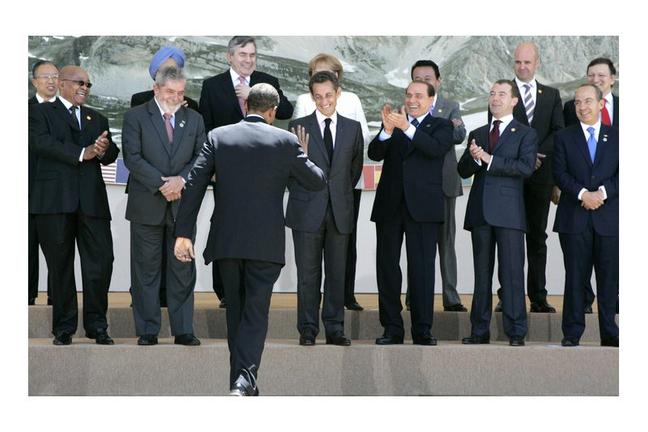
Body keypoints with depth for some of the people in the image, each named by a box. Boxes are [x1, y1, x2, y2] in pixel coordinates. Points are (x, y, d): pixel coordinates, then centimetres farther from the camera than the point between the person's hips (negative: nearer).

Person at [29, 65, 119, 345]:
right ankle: (63, 329, 10)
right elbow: (41, 143, -11)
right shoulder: (42, 113, 8)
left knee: (100, 261, -5)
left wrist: (103, 150, -13)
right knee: (60, 266, 2)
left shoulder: (97, 119, 23)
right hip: (55, 200, -3)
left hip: (92, 201, 3)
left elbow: (112, 154, 12)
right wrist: (82, 154, -15)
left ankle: (97, 326, 5)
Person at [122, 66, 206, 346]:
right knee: (146, 270, 2)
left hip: (183, 204, 3)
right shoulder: (136, 117, 1)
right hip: (147, 205, -2)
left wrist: (181, 180, -12)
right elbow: (133, 157, -8)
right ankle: (147, 331, 8)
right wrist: (161, 184, -15)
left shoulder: (194, 119, 12)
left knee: (182, 270, 4)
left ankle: (183, 330, 10)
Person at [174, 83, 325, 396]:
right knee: (256, 312, -1)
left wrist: (183, 232, -2)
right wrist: (301, 155, 26)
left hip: (226, 240, 2)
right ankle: (245, 380, -17)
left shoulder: (217, 137, 3)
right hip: (265, 242, -2)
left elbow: (194, 184, -3)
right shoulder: (285, 141, -2)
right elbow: (317, 182, 6)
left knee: (235, 311, 15)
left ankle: (240, 382, 21)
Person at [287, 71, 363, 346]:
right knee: (308, 274, 1)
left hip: (339, 211, 2)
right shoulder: (298, 127, 1)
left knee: (337, 272, 5)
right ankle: (308, 330, 8)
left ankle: (335, 329, 11)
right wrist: (298, 196, 2)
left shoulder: (352, 128, 9)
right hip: (308, 210, -2)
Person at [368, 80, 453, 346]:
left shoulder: (441, 126, 7)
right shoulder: (393, 123, 14)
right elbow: (374, 154, -1)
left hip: (422, 205, -3)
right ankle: (392, 328, 11)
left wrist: (407, 128, -25)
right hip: (390, 204, 3)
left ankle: (422, 331, 1)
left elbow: (436, 148, -15)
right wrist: (387, 130, -19)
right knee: (387, 266, 4)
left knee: (422, 268, -3)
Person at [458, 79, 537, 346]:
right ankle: (480, 331, 10)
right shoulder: (477, 134, 18)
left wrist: (489, 159, -14)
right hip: (480, 211, 4)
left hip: (509, 212, -4)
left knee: (512, 272, -6)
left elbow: (526, 167, -11)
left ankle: (516, 332, -3)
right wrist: (473, 157, -10)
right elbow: (463, 171, 12)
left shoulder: (526, 134, 5)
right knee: (482, 274, 6)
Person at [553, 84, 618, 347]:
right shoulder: (564, 138, 10)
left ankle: (609, 333, 11)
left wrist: (602, 192, -14)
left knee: (609, 278, 3)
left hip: (609, 218, 1)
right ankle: (572, 333, 4)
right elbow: (560, 174, -1)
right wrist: (582, 194, -15)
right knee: (575, 277, 0)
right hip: (575, 217, 0)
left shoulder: (617, 137, 10)